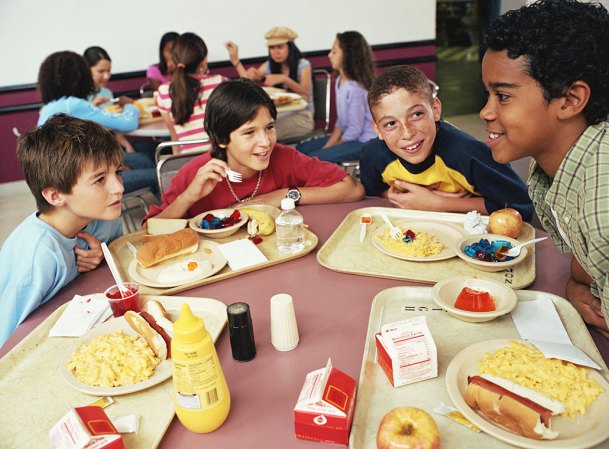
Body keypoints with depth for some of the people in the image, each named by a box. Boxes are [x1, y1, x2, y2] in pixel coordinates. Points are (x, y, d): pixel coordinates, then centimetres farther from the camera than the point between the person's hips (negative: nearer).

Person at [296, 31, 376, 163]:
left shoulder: (356, 88, -22)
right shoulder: (339, 81, 6)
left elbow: (355, 130, -19)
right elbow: (340, 122, 9)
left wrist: (328, 149, -9)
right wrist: (326, 147, -1)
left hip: (364, 142, -9)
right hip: (349, 136, 9)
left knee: (315, 158, -22)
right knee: (301, 148, 6)